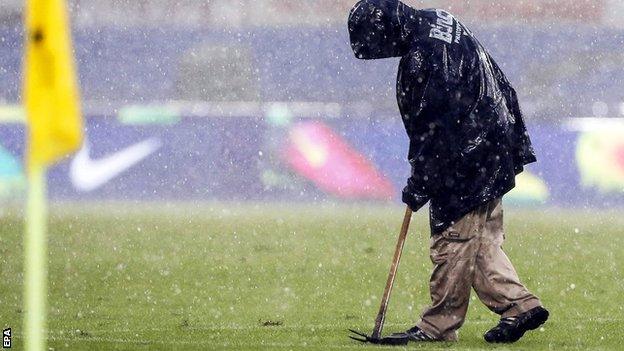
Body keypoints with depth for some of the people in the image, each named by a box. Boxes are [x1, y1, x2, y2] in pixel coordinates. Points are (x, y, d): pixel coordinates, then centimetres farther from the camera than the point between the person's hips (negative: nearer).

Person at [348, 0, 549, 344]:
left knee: (452, 243, -1)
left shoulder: (421, 58, -23)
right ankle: (520, 304, 13)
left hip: (465, 164, -10)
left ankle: (437, 326, 5)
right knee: (482, 242, 15)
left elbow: (430, 131, -20)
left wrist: (417, 186, -12)